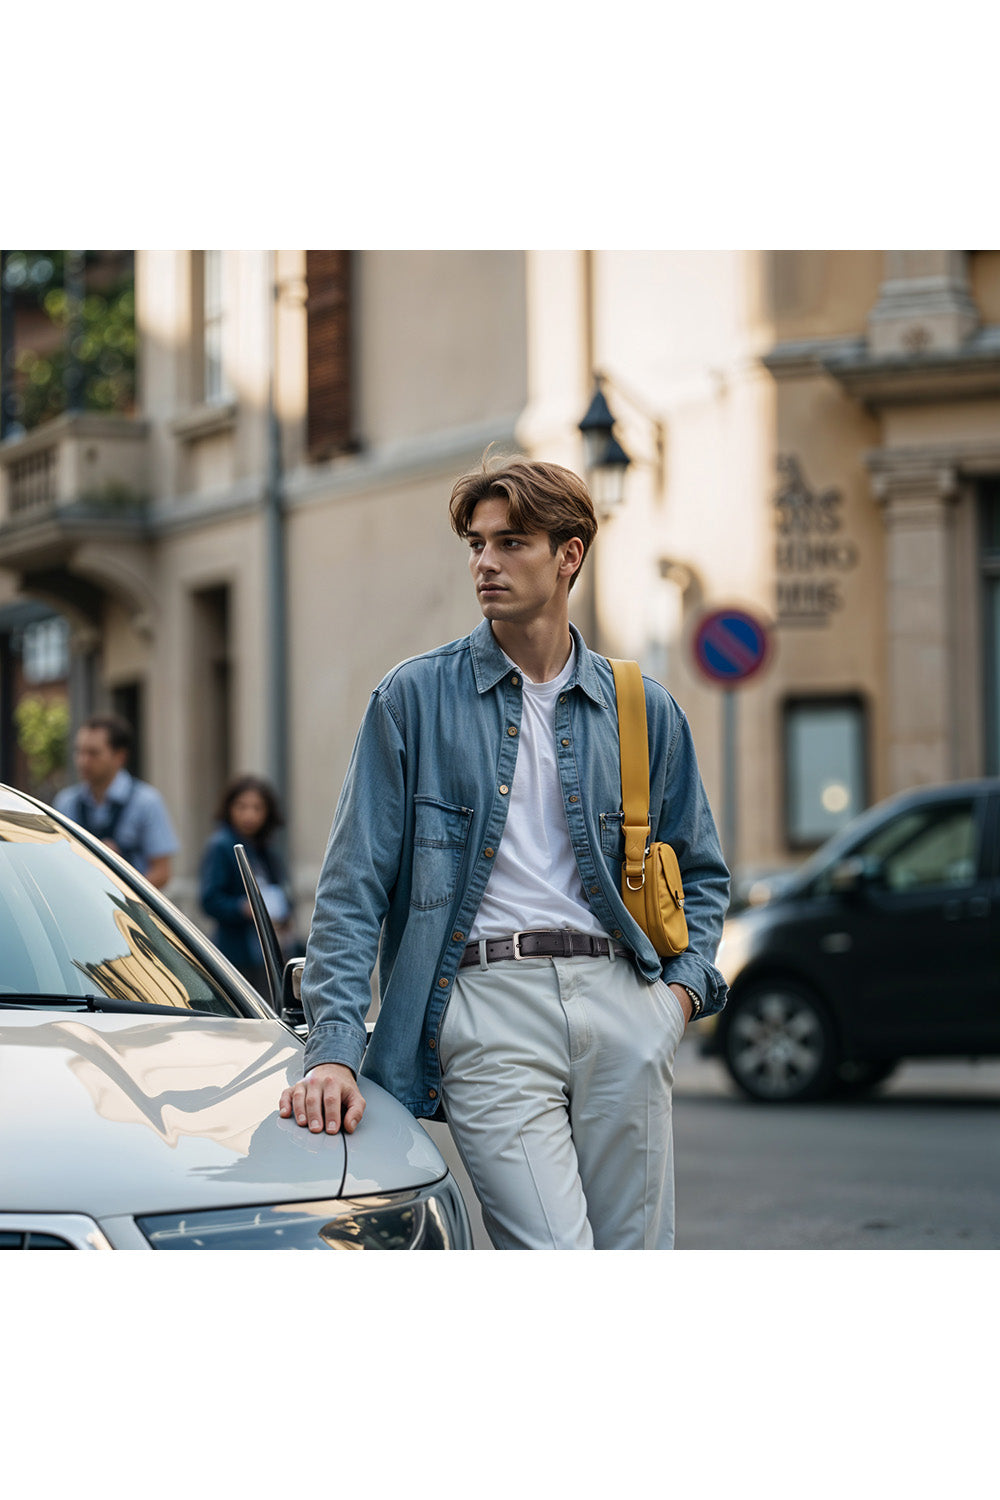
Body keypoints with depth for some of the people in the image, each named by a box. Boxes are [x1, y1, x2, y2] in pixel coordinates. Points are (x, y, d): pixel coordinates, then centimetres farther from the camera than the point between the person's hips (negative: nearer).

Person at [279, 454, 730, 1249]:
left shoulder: (644, 710, 13)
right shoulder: (414, 698, 4)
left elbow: (700, 870, 24)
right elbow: (354, 883, 0)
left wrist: (686, 982, 5)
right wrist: (333, 1049, -10)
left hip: (621, 1005, 3)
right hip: (486, 1005, -3)